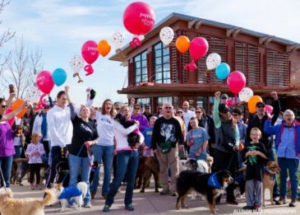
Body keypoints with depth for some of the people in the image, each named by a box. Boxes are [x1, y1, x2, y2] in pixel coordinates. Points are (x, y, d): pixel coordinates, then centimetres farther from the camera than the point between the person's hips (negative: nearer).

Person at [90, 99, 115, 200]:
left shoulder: (114, 118, 12)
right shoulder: (99, 115, 4)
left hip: (110, 146, 3)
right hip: (98, 145, -3)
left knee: (108, 169, 5)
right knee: (96, 168, 0)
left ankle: (105, 191, 14)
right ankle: (93, 190, 10)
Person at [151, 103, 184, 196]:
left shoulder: (175, 122, 4)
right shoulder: (158, 121, 2)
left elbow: (180, 133, 4)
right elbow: (154, 135, 1)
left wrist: (181, 143, -14)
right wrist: (154, 147, -4)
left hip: (173, 147, 0)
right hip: (161, 147, 0)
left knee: (174, 168, -4)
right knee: (163, 169, 6)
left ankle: (174, 188, 1)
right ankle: (165, 188, 16)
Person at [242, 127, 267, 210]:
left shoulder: (261, 145, 0)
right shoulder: (248, 145, 9)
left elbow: (266, 156, -6)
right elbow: (244, 155, 10)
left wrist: (258, 152, -19)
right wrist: (248, 153, -9)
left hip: (259, 168, -3)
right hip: (250, 167, 3)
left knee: (258, 185, 2)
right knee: (249, 185, 3)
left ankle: (258, 203, 12)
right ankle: (250, 203, 10)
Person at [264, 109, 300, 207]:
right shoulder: (279, 127, 6)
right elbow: (267, 129, 6)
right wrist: (269, 119, 1)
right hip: (281, 156, 3)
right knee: (282, 177, 12)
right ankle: (282, 197, 22)